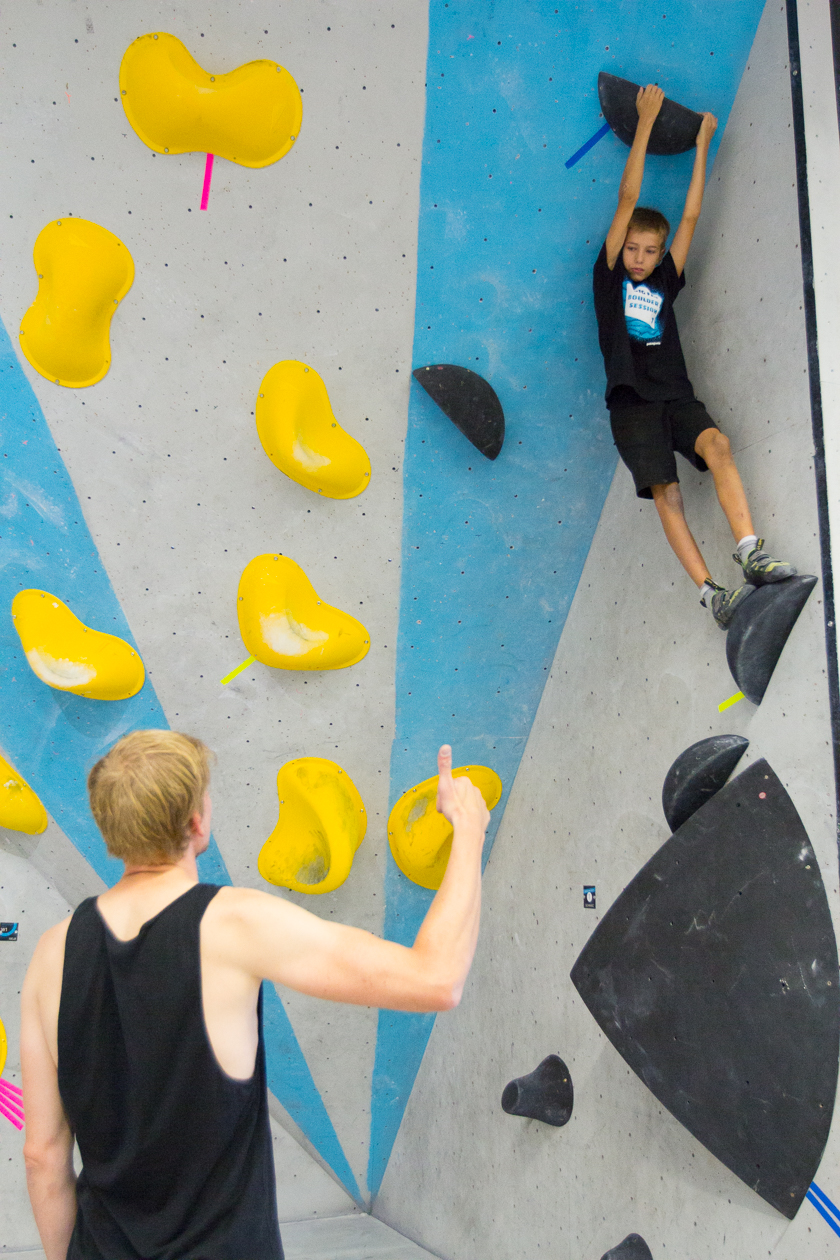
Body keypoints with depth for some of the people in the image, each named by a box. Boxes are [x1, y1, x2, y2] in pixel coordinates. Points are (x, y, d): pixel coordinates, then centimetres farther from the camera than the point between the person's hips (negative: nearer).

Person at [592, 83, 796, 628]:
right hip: (633, 402, -3)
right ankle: (712, 593, -18)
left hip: (676, 396, 3)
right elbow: (628, 200, 6)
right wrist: (645, 122, 8)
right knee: (666, 490, -15)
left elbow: (691, 217, 20)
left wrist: (702, 145, 26)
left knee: (717, 444, -25)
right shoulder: (609, 276, 10)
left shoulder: (666, 282, 19)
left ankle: (751, 552, -31)